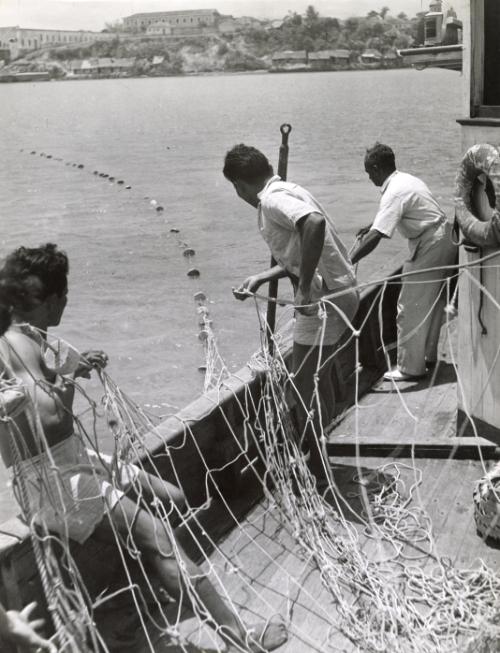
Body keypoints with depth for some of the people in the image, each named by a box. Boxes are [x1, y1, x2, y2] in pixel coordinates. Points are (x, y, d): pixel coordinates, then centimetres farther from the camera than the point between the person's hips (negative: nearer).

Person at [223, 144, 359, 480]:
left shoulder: (273, 200, -16)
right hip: (339, 291, 10)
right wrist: (260, 278, 15)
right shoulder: (287, 190, 14)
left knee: (305, 386, 3)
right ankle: (315, 456, 37)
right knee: (318, 378, 22)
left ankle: (313, 469, 17)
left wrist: (305, 288, -32)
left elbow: (315, 223, -37)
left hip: (325, 297, -10)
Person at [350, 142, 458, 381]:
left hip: (429, 248, -10)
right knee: (432, 302, 19)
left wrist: (348, 261, -26)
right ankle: (428, 356, 32)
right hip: (445, 239, 10)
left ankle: (410, 367, 5)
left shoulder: (395, 193, -20)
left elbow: (375, 238, -28)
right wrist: (371, 226, 31)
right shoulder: (405, 179, 9)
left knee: (411, 309, -3)